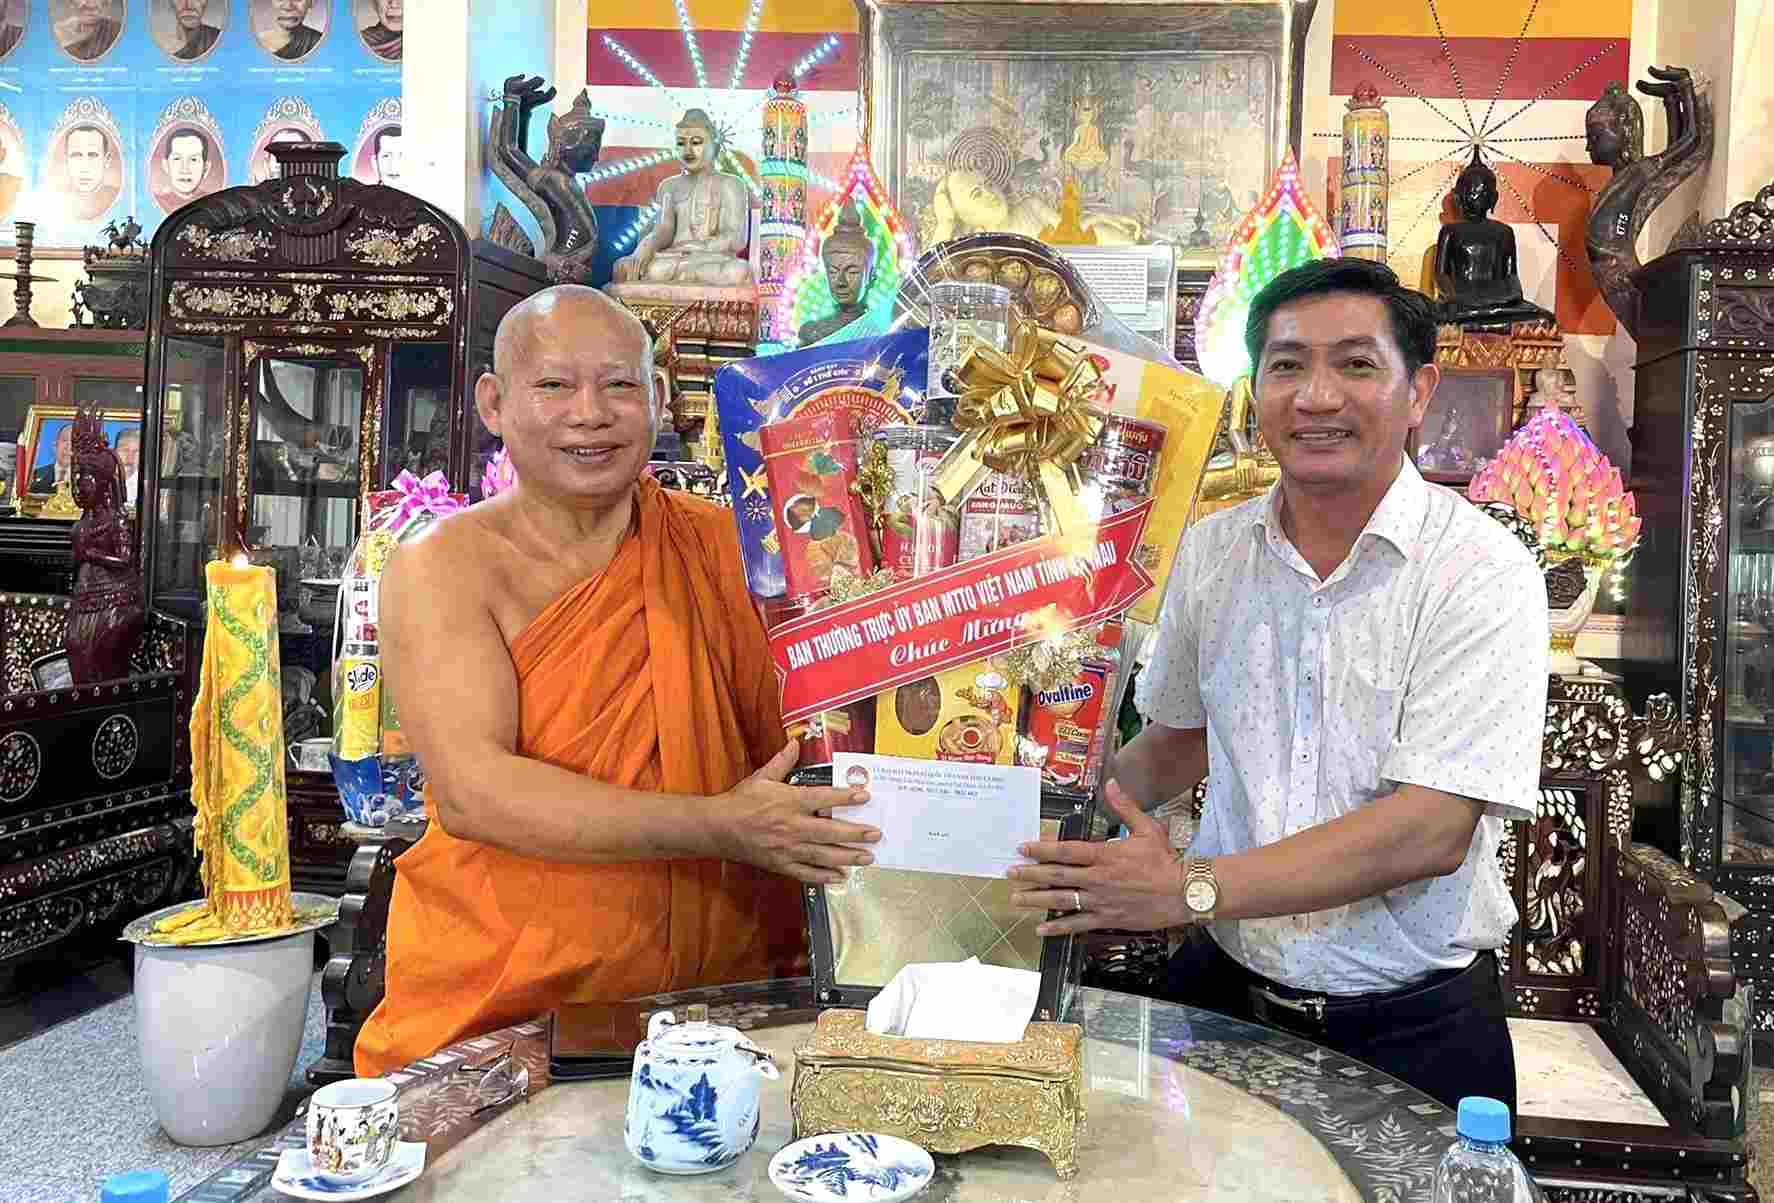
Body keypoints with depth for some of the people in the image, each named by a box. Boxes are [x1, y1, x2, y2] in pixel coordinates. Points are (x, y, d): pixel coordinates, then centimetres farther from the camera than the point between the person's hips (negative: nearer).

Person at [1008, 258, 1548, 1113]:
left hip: (1410, 1030, -3)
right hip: (1223, 991, 4)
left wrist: (1192, 888, -29)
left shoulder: (1484, 570, -15)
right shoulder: (1211, 550, 0)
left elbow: (1432, 829, -24)